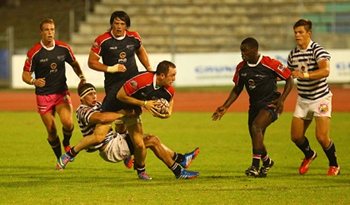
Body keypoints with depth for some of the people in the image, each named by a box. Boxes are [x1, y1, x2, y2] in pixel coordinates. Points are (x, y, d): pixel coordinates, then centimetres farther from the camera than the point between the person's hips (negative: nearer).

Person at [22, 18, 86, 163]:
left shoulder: (64, 48, -2)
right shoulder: (34, 53, -10)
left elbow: (74, 64, 16)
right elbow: (25, 75, -6)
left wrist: (81, 76, -1)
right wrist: (34, 81, -28)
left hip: (62, 92, 1)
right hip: (43, 95, -1)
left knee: (68, 122, -21)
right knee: (51, 131, 1)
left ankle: (66, 143, 11)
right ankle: (60, 159, 23)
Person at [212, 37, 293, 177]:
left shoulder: (270, 64, -16)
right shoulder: (241, 68, 1)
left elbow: (289, 80, -7)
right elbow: (237, 90, 14)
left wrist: (281, 99, -17)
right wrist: (225, 107, 4)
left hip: (270, 104, -6)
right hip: (254, 105, 6)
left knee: (256, 127, -30)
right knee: (257, 141, 9)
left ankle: (255, 166, -29)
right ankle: (267, 162, 41)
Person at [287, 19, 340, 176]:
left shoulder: (317, 50, -16)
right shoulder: (293, 54, 6)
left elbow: (325, 70, -34)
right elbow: (289, 73, 24)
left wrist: (305, 75, -44)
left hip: (320, 98, -6)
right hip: (302, 100, 6)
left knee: (322, 137, -14)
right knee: (296, 136, 3)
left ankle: (334, 165, 10)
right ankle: (309, 155, 36)